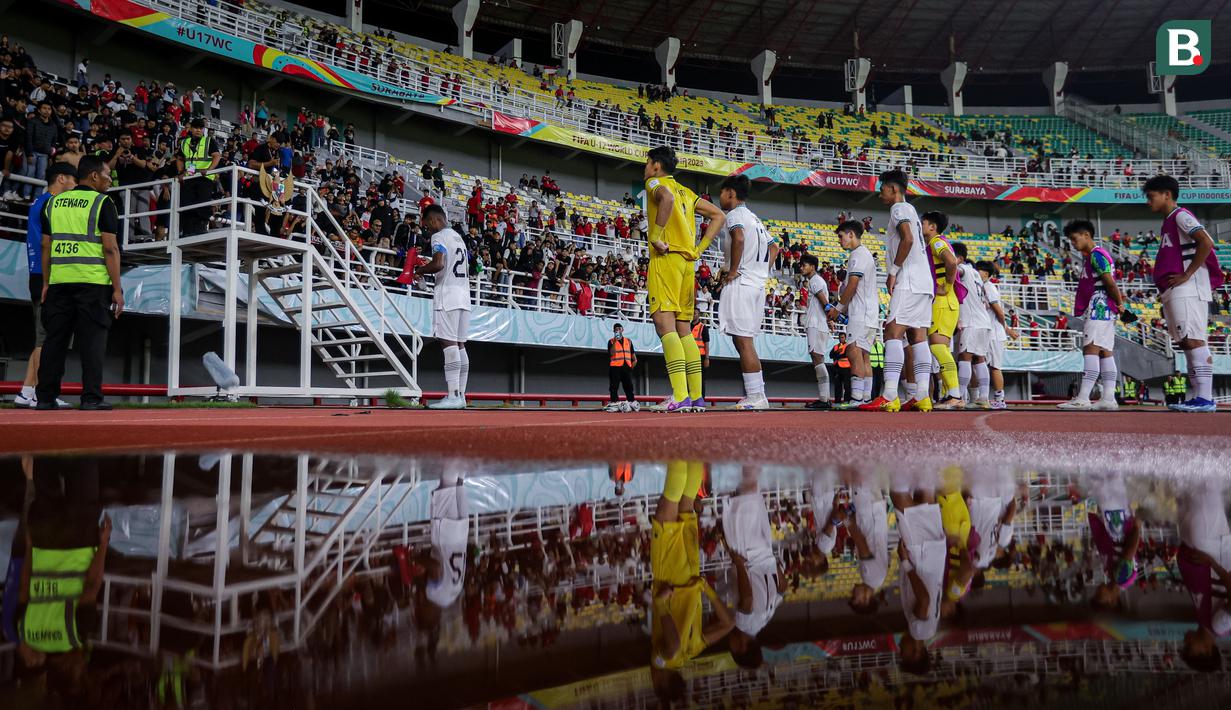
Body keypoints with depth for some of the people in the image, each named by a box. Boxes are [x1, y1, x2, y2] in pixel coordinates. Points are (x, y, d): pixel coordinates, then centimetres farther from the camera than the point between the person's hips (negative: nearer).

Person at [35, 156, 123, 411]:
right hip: (93, 282, -5)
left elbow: (46, 247, 14)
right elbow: (110, 248, -9)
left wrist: (46, 284, 19)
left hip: (59, 281, 5)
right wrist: (117, 289, -8)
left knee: (55, 338, 9)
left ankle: (45, 397, 11)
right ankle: (91, 398, -3)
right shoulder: (102, 202, -3)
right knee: (92, 339, -2)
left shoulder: (53, 202, 14)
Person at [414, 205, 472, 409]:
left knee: (449, 344, -12)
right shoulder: (459, 237, 21)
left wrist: (420, 269, -2)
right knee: (459, 345, 9)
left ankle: (453, 396, -17)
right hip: (463, 294, 9)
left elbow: (438, 264, -21)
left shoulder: (439, 237, -6)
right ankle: (461, 395, 9)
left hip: (447, 295, -9)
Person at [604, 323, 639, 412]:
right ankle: (614, 403, -9)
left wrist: (631, 367, 8)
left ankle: (632, 403, 5)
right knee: (614, 387, -7)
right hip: (615, 367, -3)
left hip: (626, 367, 3)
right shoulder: (611, 342, 8)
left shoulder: (628, 341, 17)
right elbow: (611, 354, -10)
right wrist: (614, 342, -14)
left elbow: (634, 359, 19)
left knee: (629, 387, 3)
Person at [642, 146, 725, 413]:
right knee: (684, 329, 9)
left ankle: (680, 396, -26)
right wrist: (699, 248, 14)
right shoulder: (686, 192, 24)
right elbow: (719, 216, 22)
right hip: (688, 262, 8)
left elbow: (667, 198, -23)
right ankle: (696, 397, 6)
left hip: (666, 258, -8)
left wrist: (655, 236, -17)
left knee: (664, 324, -15)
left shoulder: (655, 183, 2)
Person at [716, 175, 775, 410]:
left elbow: (738, 238, -27)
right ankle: (757, 395, 12)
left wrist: (733, 270, -19)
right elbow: (774, 248, 30)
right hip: (758, 284, 9)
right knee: (745, 342, 12)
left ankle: (755, 397, -9)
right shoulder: (755, 218, 23)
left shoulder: (735, 214, -6)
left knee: (742, 340, -8)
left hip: (741, 284, -9)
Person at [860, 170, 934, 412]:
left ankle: (889, 397, -24)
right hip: (923, 283, 10)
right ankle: (923, 397, 2)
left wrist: (893, 271, -16)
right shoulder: (910, 210, 28)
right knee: (918, 337, 5)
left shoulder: (899, 208, -3)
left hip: (909, 282, -10)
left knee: (893, 333, -16)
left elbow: (907, 239, -19)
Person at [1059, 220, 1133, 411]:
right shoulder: (1089, 256, 22)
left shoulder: (1096, 254, -9)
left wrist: (1120, 304, -11)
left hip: (1100, 306, -11)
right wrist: (1118, 302, 16)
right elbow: (1109, 284, 22)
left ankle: (1083, 398, -23)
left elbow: (1110, 282, -16)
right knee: (1105, 351, 7)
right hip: (1103, 309, 11)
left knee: (1091, 348, -16)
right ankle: (1108, 399, 6)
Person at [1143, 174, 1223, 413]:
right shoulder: (1168, 223, 23)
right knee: (1186, 343, 7)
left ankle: (1205, 398, -16)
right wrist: (1166, 292, 17)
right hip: (1174, 293, 10)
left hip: (1187, 289, -10)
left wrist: (1186, 275, -19)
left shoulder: (1180, 215, -5)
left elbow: (1206, 243, -19)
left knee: (1193, 340, -14)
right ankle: (1200, 398, 8)